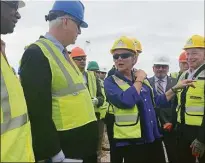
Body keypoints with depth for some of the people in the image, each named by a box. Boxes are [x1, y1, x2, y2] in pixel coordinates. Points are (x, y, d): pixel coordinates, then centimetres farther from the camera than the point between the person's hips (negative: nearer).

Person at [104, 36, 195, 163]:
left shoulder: (143, 79, 9)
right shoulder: (110, 81, -9)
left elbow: (157, 101, 19)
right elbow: (126, 101, -27)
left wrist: (176, 88, 11)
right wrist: (139, 80, -14)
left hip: (153, 139, 6)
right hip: (130, 143, -6)